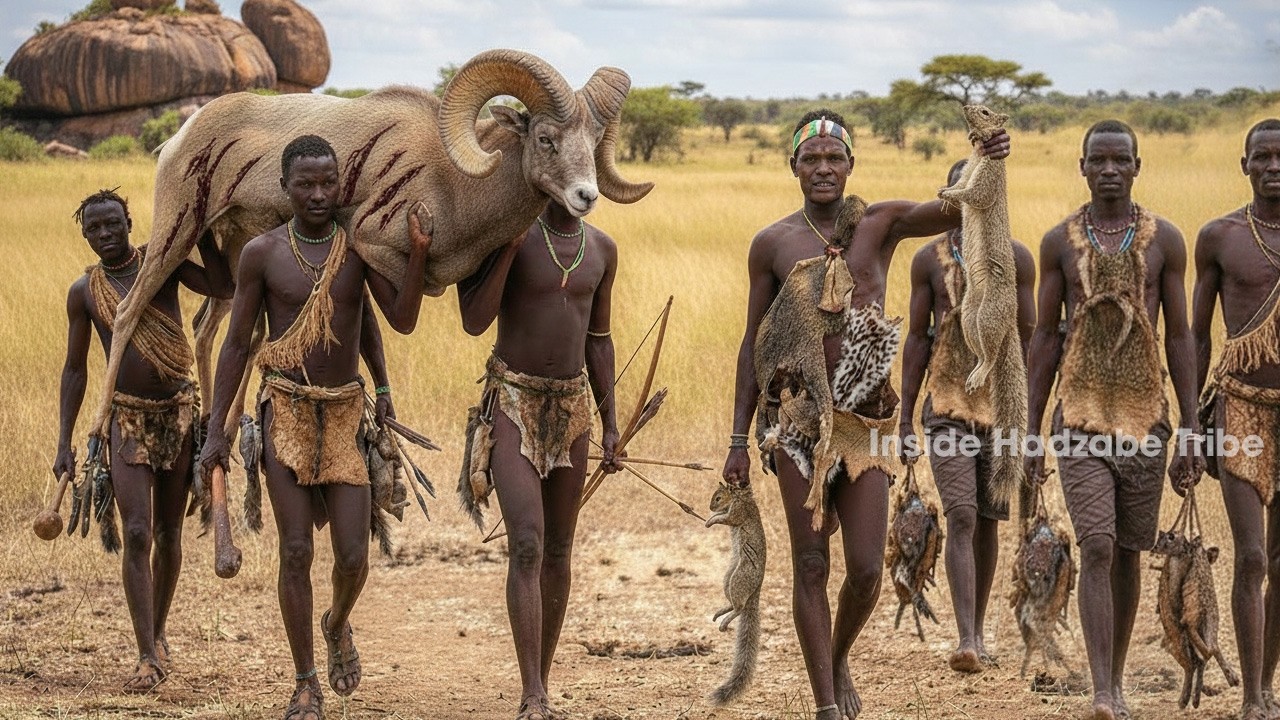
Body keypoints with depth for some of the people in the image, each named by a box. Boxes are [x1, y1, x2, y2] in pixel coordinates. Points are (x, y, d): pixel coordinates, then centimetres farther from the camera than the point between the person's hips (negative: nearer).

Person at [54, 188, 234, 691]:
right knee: (137, 534, -12)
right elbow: (74, 370, 6)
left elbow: (222, 287, -16)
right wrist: (64, 443, 2)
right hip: (128, 417, -1)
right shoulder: (84, 291, 2)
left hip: (179, 410, 1)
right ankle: (147, 657, -14)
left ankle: (158, 631, 29)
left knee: (168, 533, 10)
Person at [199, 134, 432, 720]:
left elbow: (402, 320, -10)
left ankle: (337, 624, 32)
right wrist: (216, 430, 0)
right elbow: (236, 345, 2)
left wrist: (418, 253, -24)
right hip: (286, 409, -1)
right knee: (296, 550, -4)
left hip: (346, 411, 1)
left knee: (353, 555, -3)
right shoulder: (262, 253, -3)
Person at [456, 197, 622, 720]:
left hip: (572, 406, 6)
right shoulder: (513, 235, -9)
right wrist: (510, 245, -22)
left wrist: (610, 423, 13)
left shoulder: (602, 250, 7)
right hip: (512, 401, -5)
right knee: (527, 545, -16)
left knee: (559, 552, 9)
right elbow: (474, 322, -17)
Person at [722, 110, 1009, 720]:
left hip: (869, 418, 0)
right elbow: (754, 344, 7)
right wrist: (738, 439, 4)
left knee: (866, 569, -3)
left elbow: (957, 211, -12)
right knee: (811, 567, 1)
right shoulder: (772, 244, 4)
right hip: (800, 418, 0)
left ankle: (838, 661, 27)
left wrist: (988, 166, -35)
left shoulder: (880, 223, 4)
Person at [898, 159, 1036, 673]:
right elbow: (916, 340, 4)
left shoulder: (1017, 259, 2)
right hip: (946, 406, -1)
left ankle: (978, 634, 23)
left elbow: (1028, 338, 2)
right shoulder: (928, 260, 2)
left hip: (1002, 407, 1)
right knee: (961, 518, -13)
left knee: (987, 522, 9)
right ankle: (966, 642, -20)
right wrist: (905, 419, 1)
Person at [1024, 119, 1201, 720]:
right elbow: (1044, 337, 5)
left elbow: (1178, 337, 4)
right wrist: (1031, 430, 3)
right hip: (1080, 418, -1)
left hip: (1145, 417, 1)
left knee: (1128, 552, 10)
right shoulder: (1059, 242, 2)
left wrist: (1190, 428, -1)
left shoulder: (1164, 240, 2)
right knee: (1096, 550, -12)